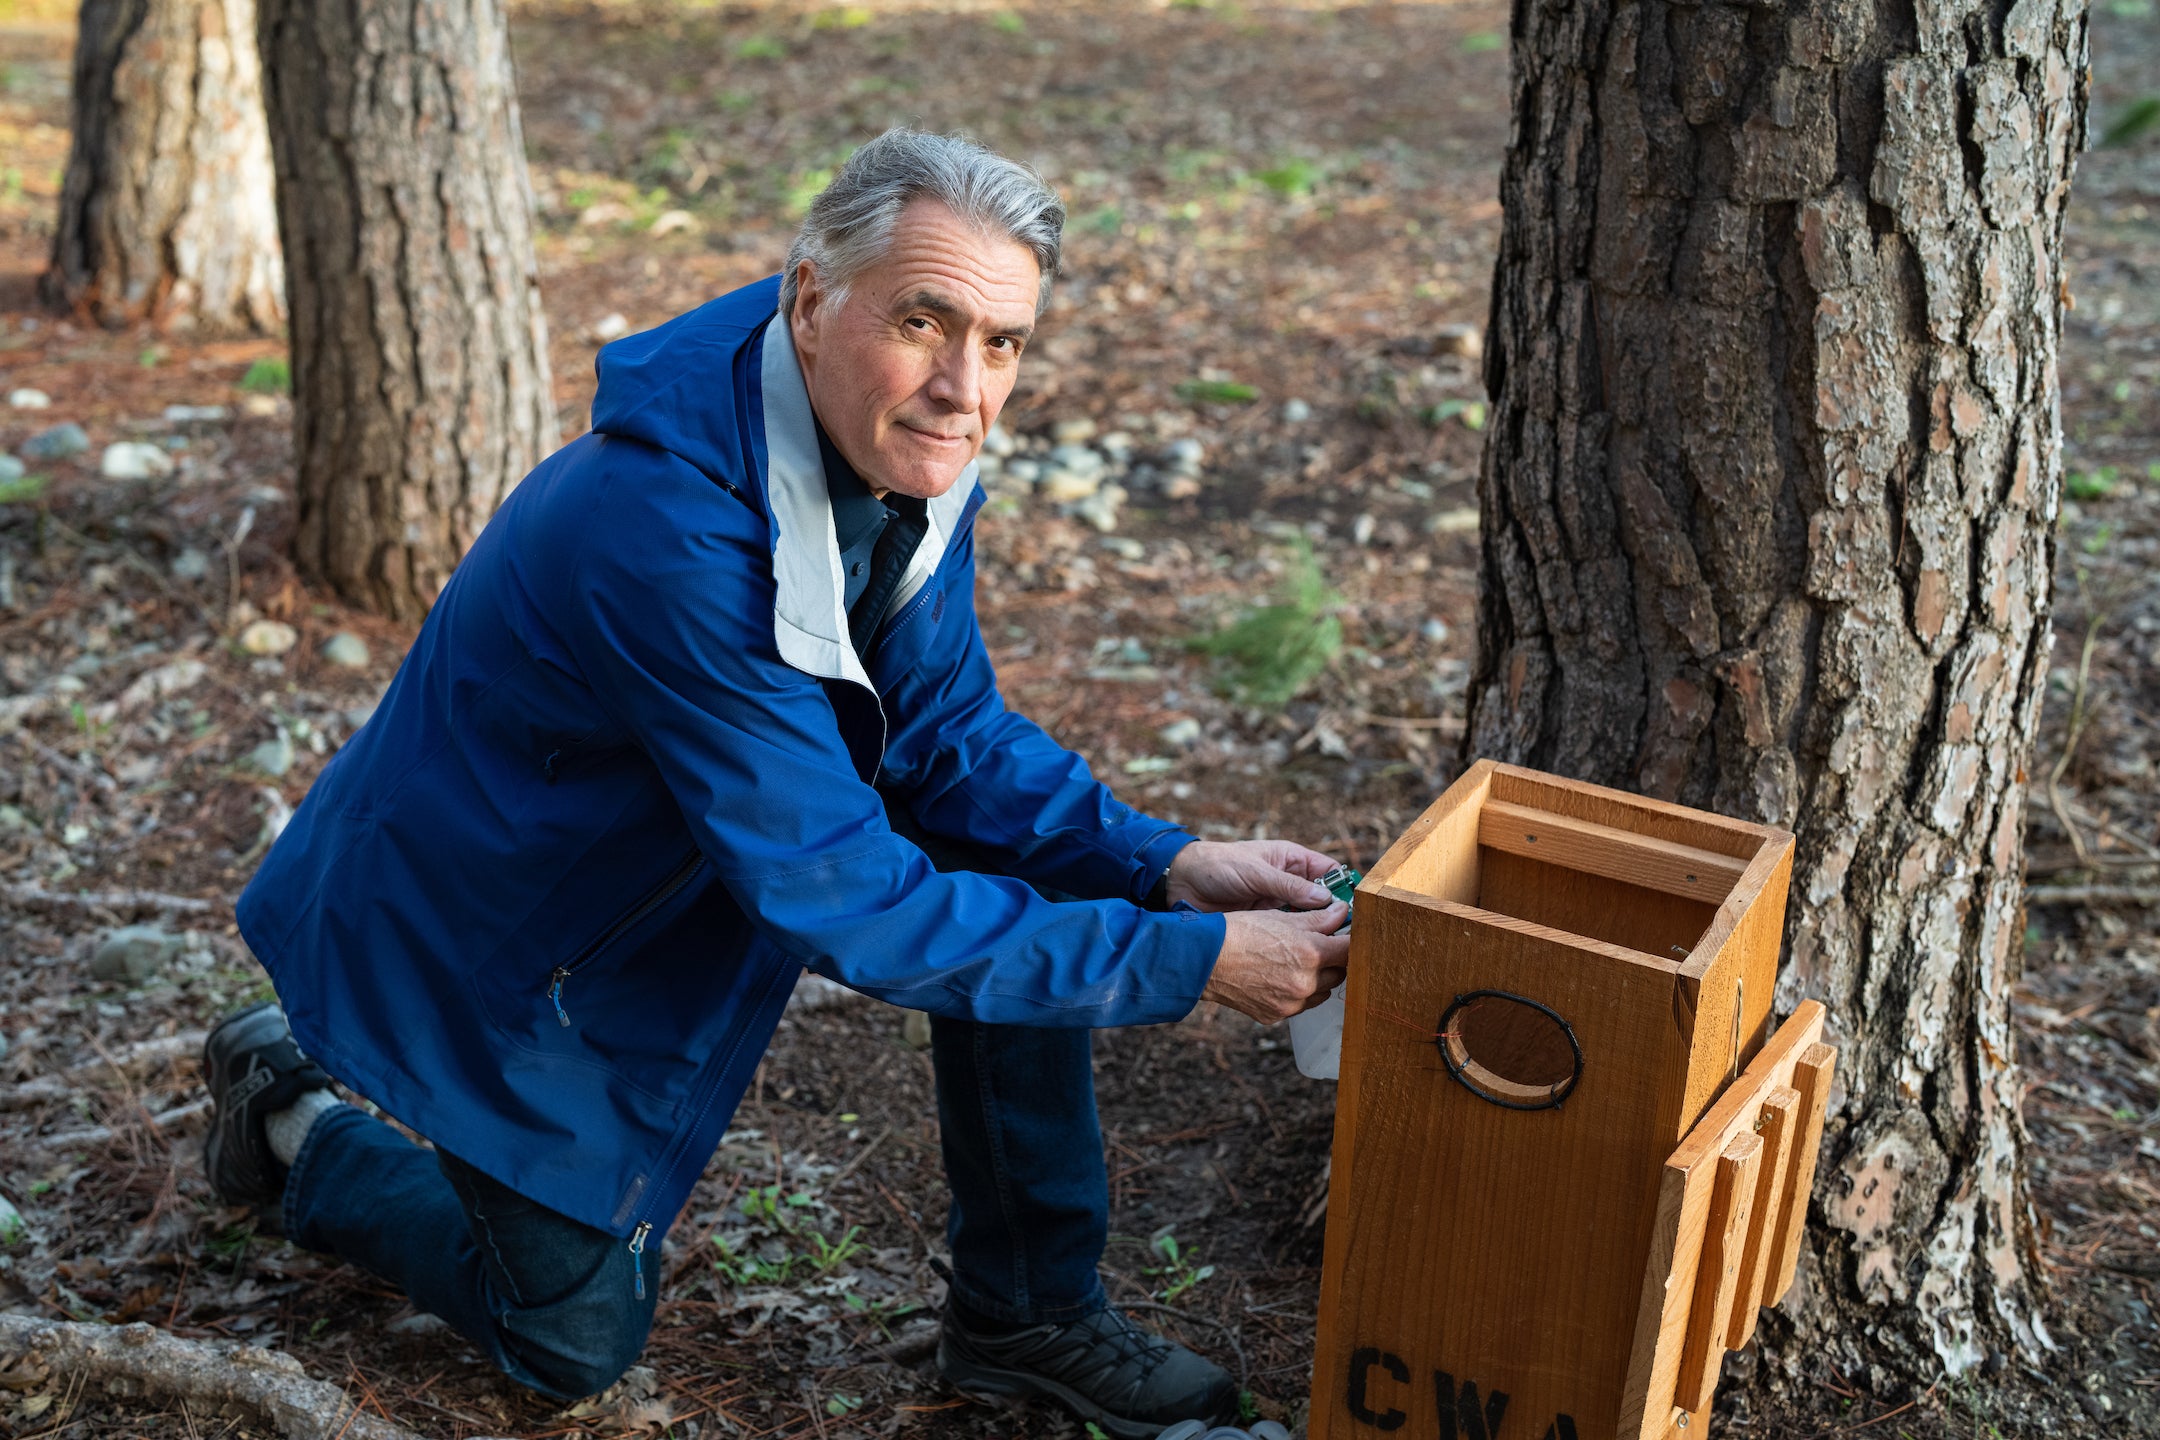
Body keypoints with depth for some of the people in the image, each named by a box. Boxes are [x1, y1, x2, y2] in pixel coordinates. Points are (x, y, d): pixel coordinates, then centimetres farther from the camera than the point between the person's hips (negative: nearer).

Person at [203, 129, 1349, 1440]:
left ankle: (1029, 1313, 6)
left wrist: (1160, 862, -21)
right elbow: (849, 904, -37)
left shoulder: (907, 449, -14)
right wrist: (1197, 961, -36)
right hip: (502, 929, -7)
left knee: (1018, 863, -11)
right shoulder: (668, 534, -39)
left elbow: (948, 737, -5)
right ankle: (298, 1115, 30)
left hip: (699, 859, 7)